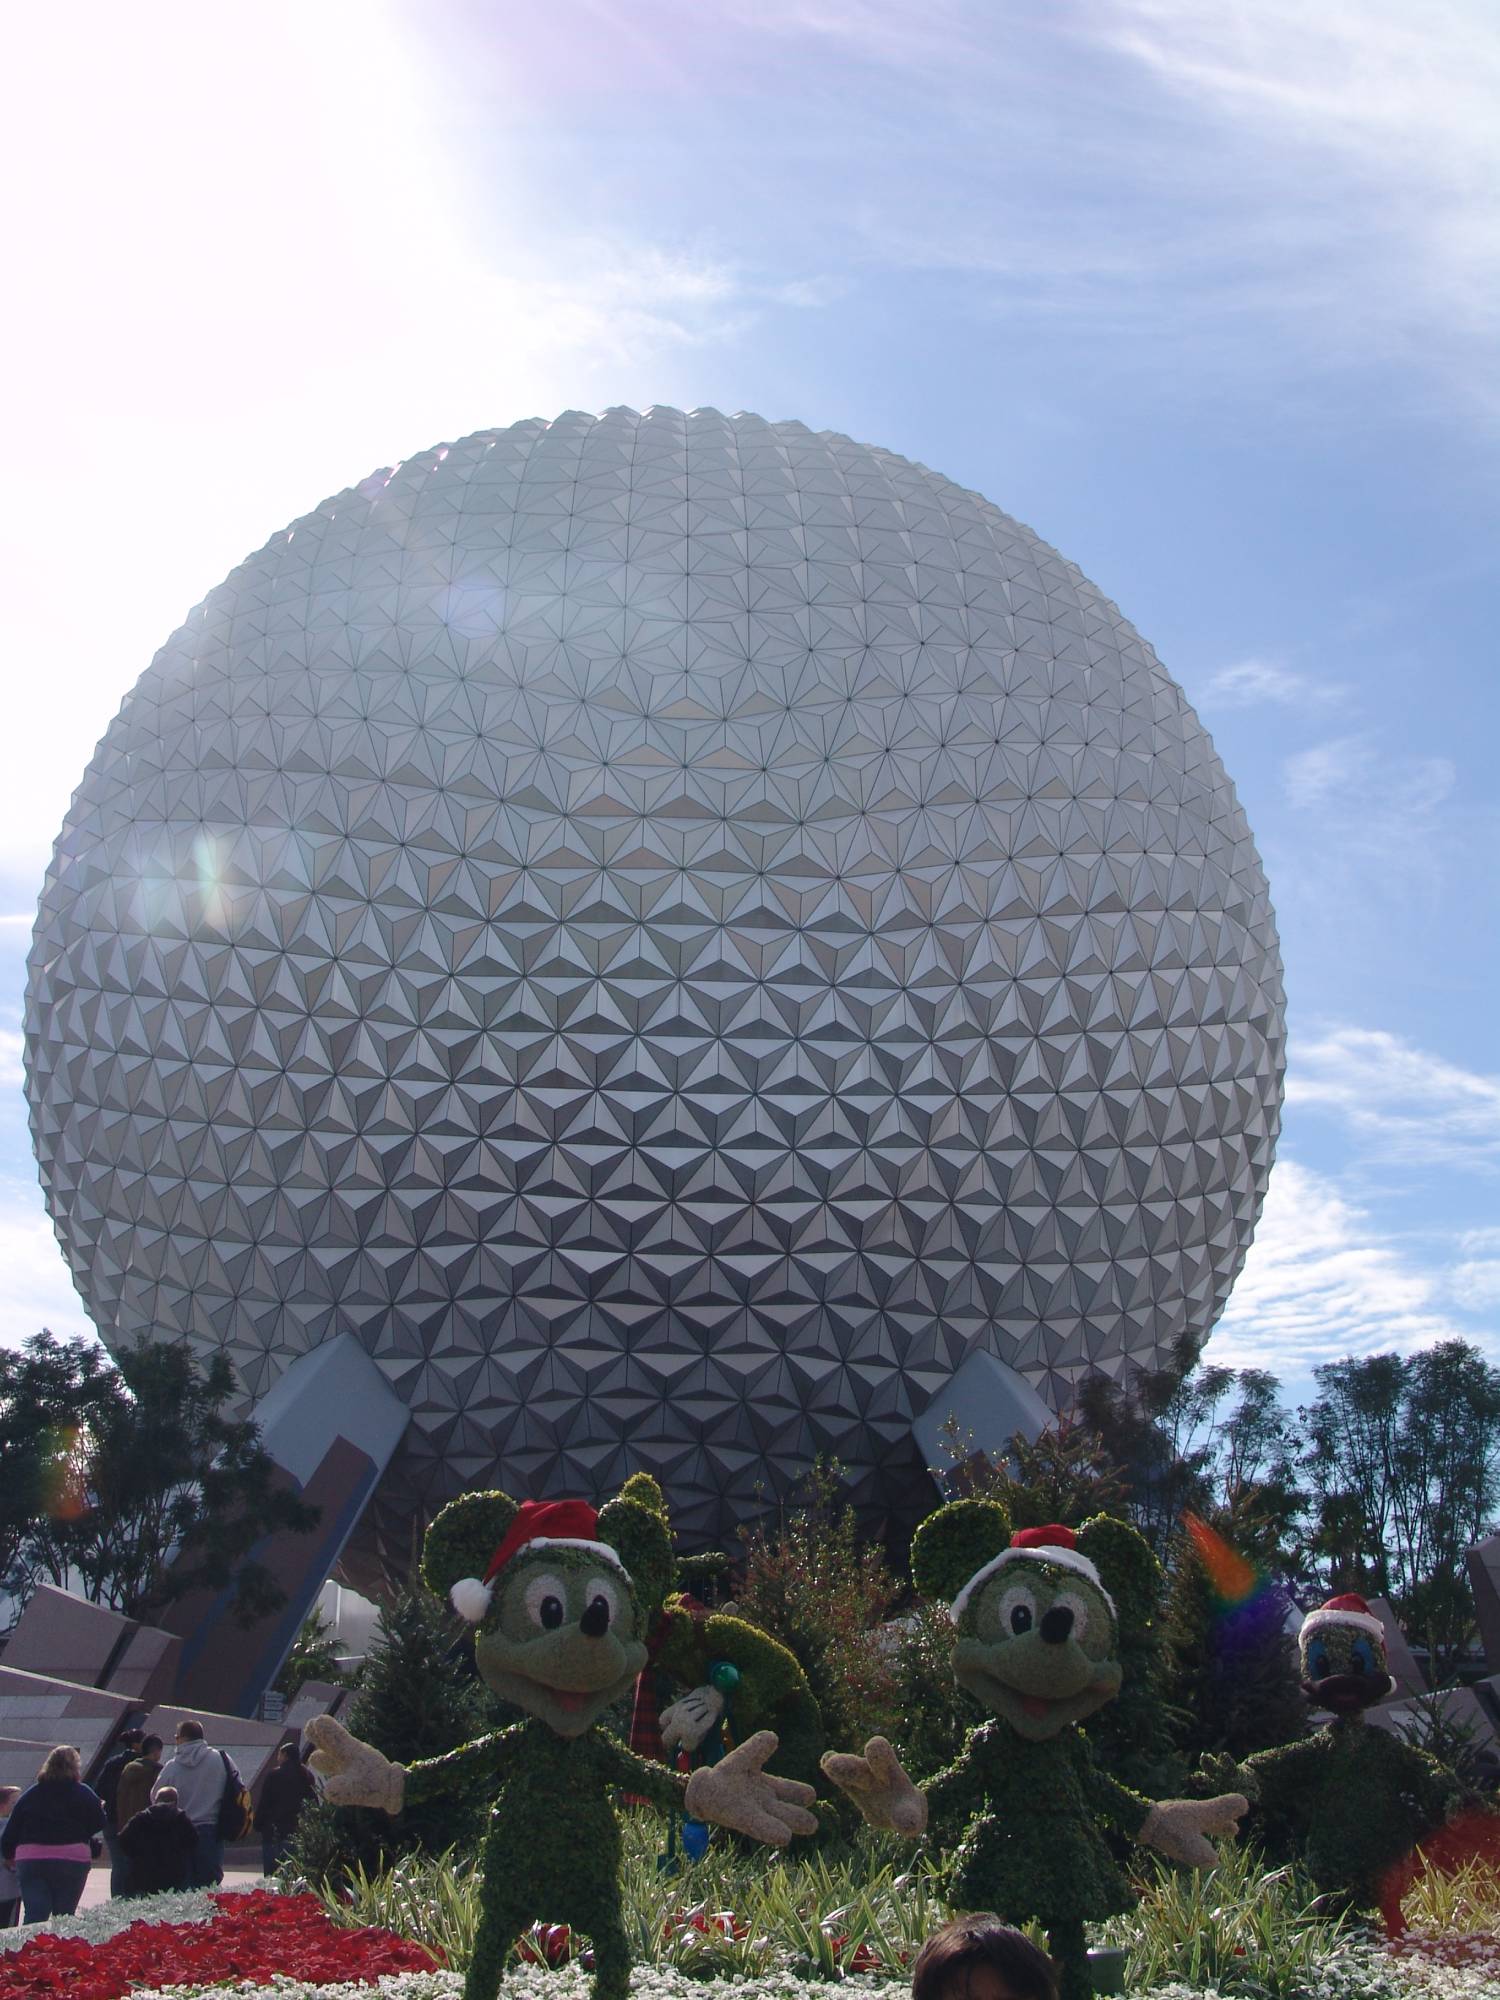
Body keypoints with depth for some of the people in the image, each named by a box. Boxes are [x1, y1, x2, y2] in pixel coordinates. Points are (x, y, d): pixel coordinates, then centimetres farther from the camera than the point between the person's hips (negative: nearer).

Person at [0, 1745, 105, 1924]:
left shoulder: (30, 1794, 11)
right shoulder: (83, 1793, 2)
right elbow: (99, 1823, 0)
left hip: (30, 1860, 2)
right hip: (72, 1860, -2)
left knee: (33, 1916, 0)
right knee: (64, 1917, 8)